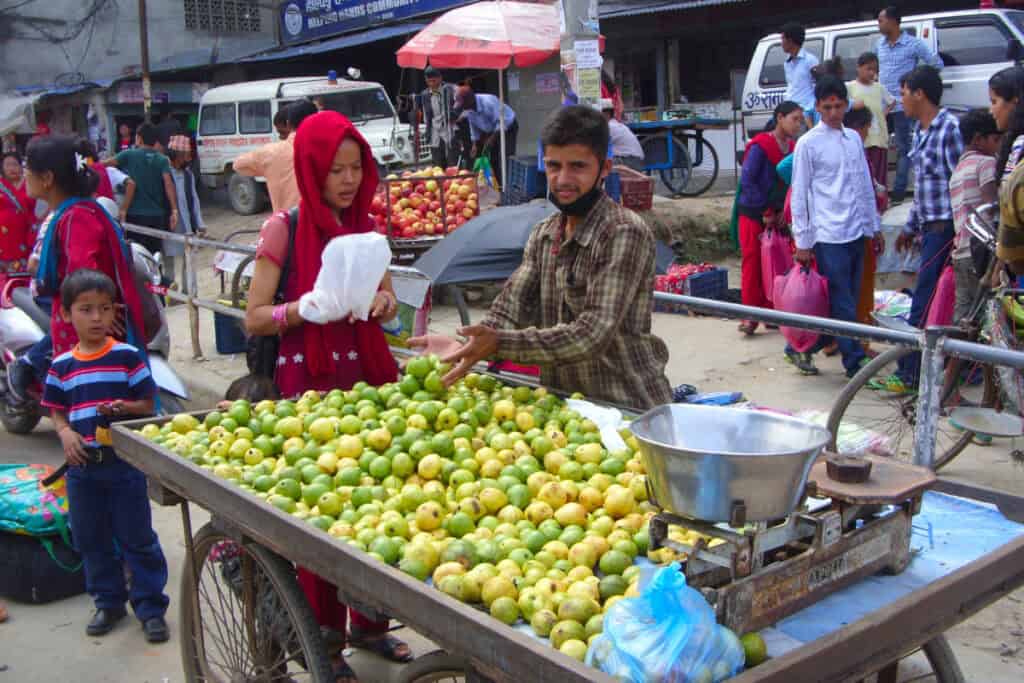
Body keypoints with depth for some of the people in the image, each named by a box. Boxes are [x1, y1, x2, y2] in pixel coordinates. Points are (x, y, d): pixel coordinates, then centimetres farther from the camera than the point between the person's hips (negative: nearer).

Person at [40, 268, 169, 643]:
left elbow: (148, 404, -2)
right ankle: (109, 602, 30)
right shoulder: (61, 366, 3)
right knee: (91, 539, 14)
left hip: (124, 461, -3)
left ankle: (150, 606, 15)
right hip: (82, 464, 4)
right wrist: (65, 433, -8)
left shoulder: (128, 356, -5)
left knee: (137, 538, 3)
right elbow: (56, 410, 11)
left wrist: (123, 407, -21)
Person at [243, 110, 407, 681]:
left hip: (370, 372, 5)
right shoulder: (285, 228, -4)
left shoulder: (366, 226, 10)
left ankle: (369, 622, 28)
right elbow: (255, 318, -6)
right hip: (309, 380, -4)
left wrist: (382, 302, -5)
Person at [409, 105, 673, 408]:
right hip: (563, 403, 6)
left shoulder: (625, 233, -15)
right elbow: (512, 307, -1)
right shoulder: (543, 234, 7)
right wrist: (466, 347, -20)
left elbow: (593, 334, -22)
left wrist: (500, 343, -30)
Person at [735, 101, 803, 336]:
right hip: (753, 214, -6)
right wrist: (766, 211, -15)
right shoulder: (760, 146, -14)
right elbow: (747, 181, -16)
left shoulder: (793, 148, 5)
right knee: (753, 263, -2)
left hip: (777, 216, 6)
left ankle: (771, 312, 16)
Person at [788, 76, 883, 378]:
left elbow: (866, 186, 18)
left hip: (856, 233, 7)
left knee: (844, 303, 11)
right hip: (829, 236, -7)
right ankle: (855, 364, 4)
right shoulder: (808, 144, -5)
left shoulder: (854, 138, 13)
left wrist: (875, 228, 15)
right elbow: (799, 195, -5)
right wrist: (803, 243, -7)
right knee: (843, 305, -4)